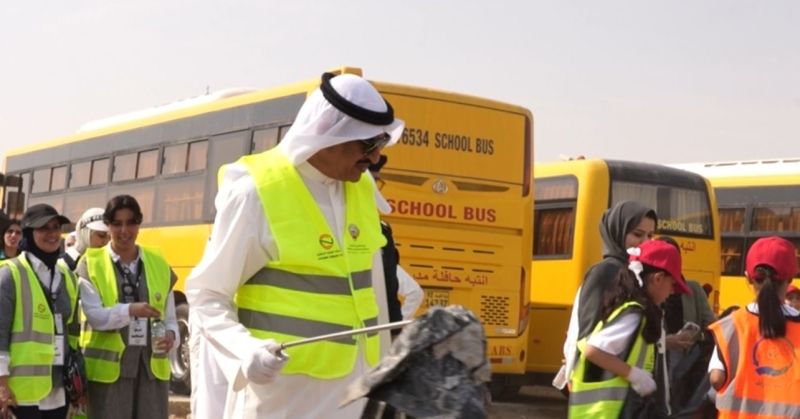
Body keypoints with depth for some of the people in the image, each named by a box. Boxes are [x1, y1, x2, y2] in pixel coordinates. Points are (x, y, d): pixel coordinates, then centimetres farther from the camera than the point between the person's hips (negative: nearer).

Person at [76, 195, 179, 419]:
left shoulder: (158, 263, 11)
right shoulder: (91, 264, 0)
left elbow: (170, 317, 13)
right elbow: (94, 315, -11)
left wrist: (171, 335, -9)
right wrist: (129, 311, -28)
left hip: (152, 365, 3)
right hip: (109, 365, -3)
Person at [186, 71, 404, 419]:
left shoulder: (362, 188, 7)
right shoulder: (256, 193, -12)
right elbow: (206, 294, -7)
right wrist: (245, 350, -24)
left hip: (351, 386, 6)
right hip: (282, 387, -6)